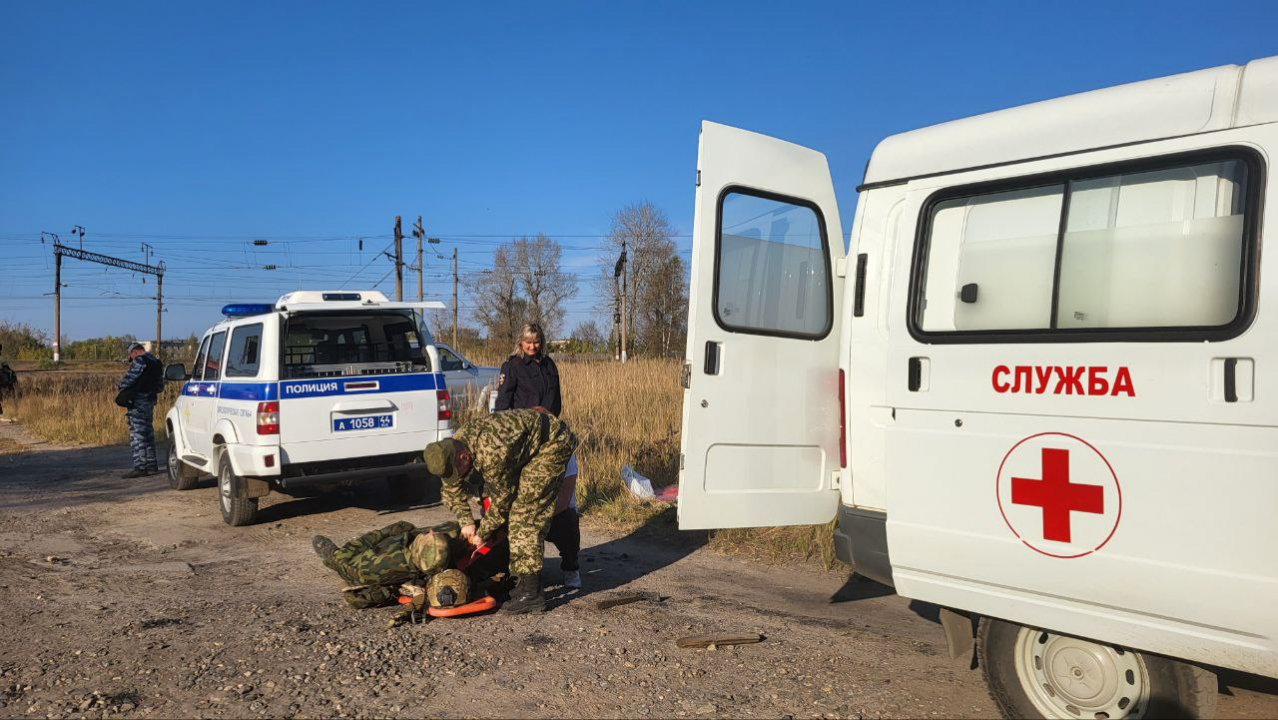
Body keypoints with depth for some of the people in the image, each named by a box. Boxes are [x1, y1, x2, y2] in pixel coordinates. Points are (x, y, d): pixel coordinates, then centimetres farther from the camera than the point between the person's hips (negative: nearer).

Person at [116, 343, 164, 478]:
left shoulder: (139, 361, -11)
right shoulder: (156, 363, 17)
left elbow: (128, 379, -16)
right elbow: (160, 386, 21)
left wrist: (119, 387, 3)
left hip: (138, 402, -9)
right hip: (150, 401, 9)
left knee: (137, 434, -7)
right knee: (148, 433, 15)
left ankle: (140, 467, -9)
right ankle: (151, 465, 18)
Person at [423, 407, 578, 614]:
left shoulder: (491, 454, -35)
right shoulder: (453, 447, -10)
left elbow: (502, 499, -20)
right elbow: (450, 489, 8)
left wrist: (483, 533, -7)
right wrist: (466, 521, -2)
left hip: (553, 444, -9)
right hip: (528, 448, 9)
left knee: (526, 513, -16)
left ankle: (531, 592, -15)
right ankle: (523, 581, 20)